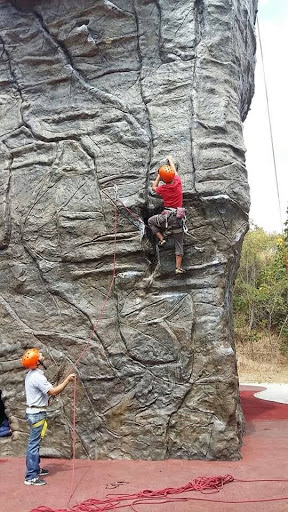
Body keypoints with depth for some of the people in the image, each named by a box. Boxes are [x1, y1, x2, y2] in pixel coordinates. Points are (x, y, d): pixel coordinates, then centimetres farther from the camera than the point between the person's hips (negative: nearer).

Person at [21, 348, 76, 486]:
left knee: (34, 443, 20)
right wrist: (67, 380, -16)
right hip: (37, 414, -10)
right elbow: (53, 392, -22)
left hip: (33, 412, 10)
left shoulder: (30, 375, 10)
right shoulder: (37, 376, -22)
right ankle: (31, 477, 0)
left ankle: (35, 469, 33)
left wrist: (54, 391, 7)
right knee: (34, 445, -5)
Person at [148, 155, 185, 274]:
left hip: (167, 216, -3)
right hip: (178, 217, 3)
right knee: (179, 243, 10)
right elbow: (174, 170, 19)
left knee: (151, 221, 26)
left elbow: (153, 187, 18)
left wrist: (158, 176, 23)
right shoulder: (178, 182, -2)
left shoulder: (163, 188, -7)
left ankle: (161, 239, 10)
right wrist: (170, 159, 35)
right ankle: (178, 268, 9)